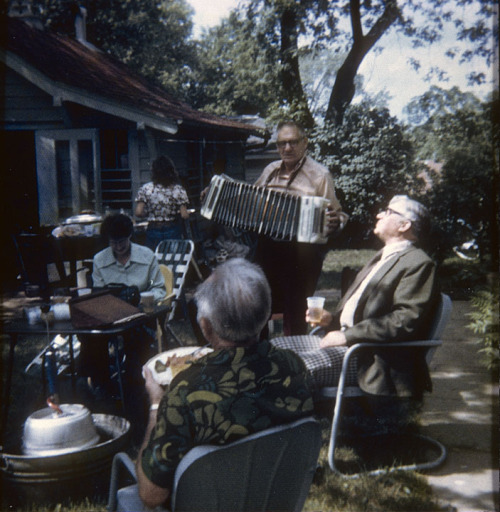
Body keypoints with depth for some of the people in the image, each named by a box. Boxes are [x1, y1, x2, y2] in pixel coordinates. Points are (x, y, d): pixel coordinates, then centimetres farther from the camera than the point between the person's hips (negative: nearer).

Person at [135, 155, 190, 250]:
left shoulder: (145, 189, -5)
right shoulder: (178, 189, -6)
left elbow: (138, 213, -9)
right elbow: (184, 215, -10)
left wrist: (148, 214, 10)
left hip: (153, 231, 0)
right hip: (173, 231, 0)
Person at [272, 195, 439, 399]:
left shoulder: (419, 264, -9)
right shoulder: (382, 257, 22)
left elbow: (406, 319, -21)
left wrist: (348, 335, -22)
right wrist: (332, 319, 7)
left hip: (373, 357, -9)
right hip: (345, 340, 9)